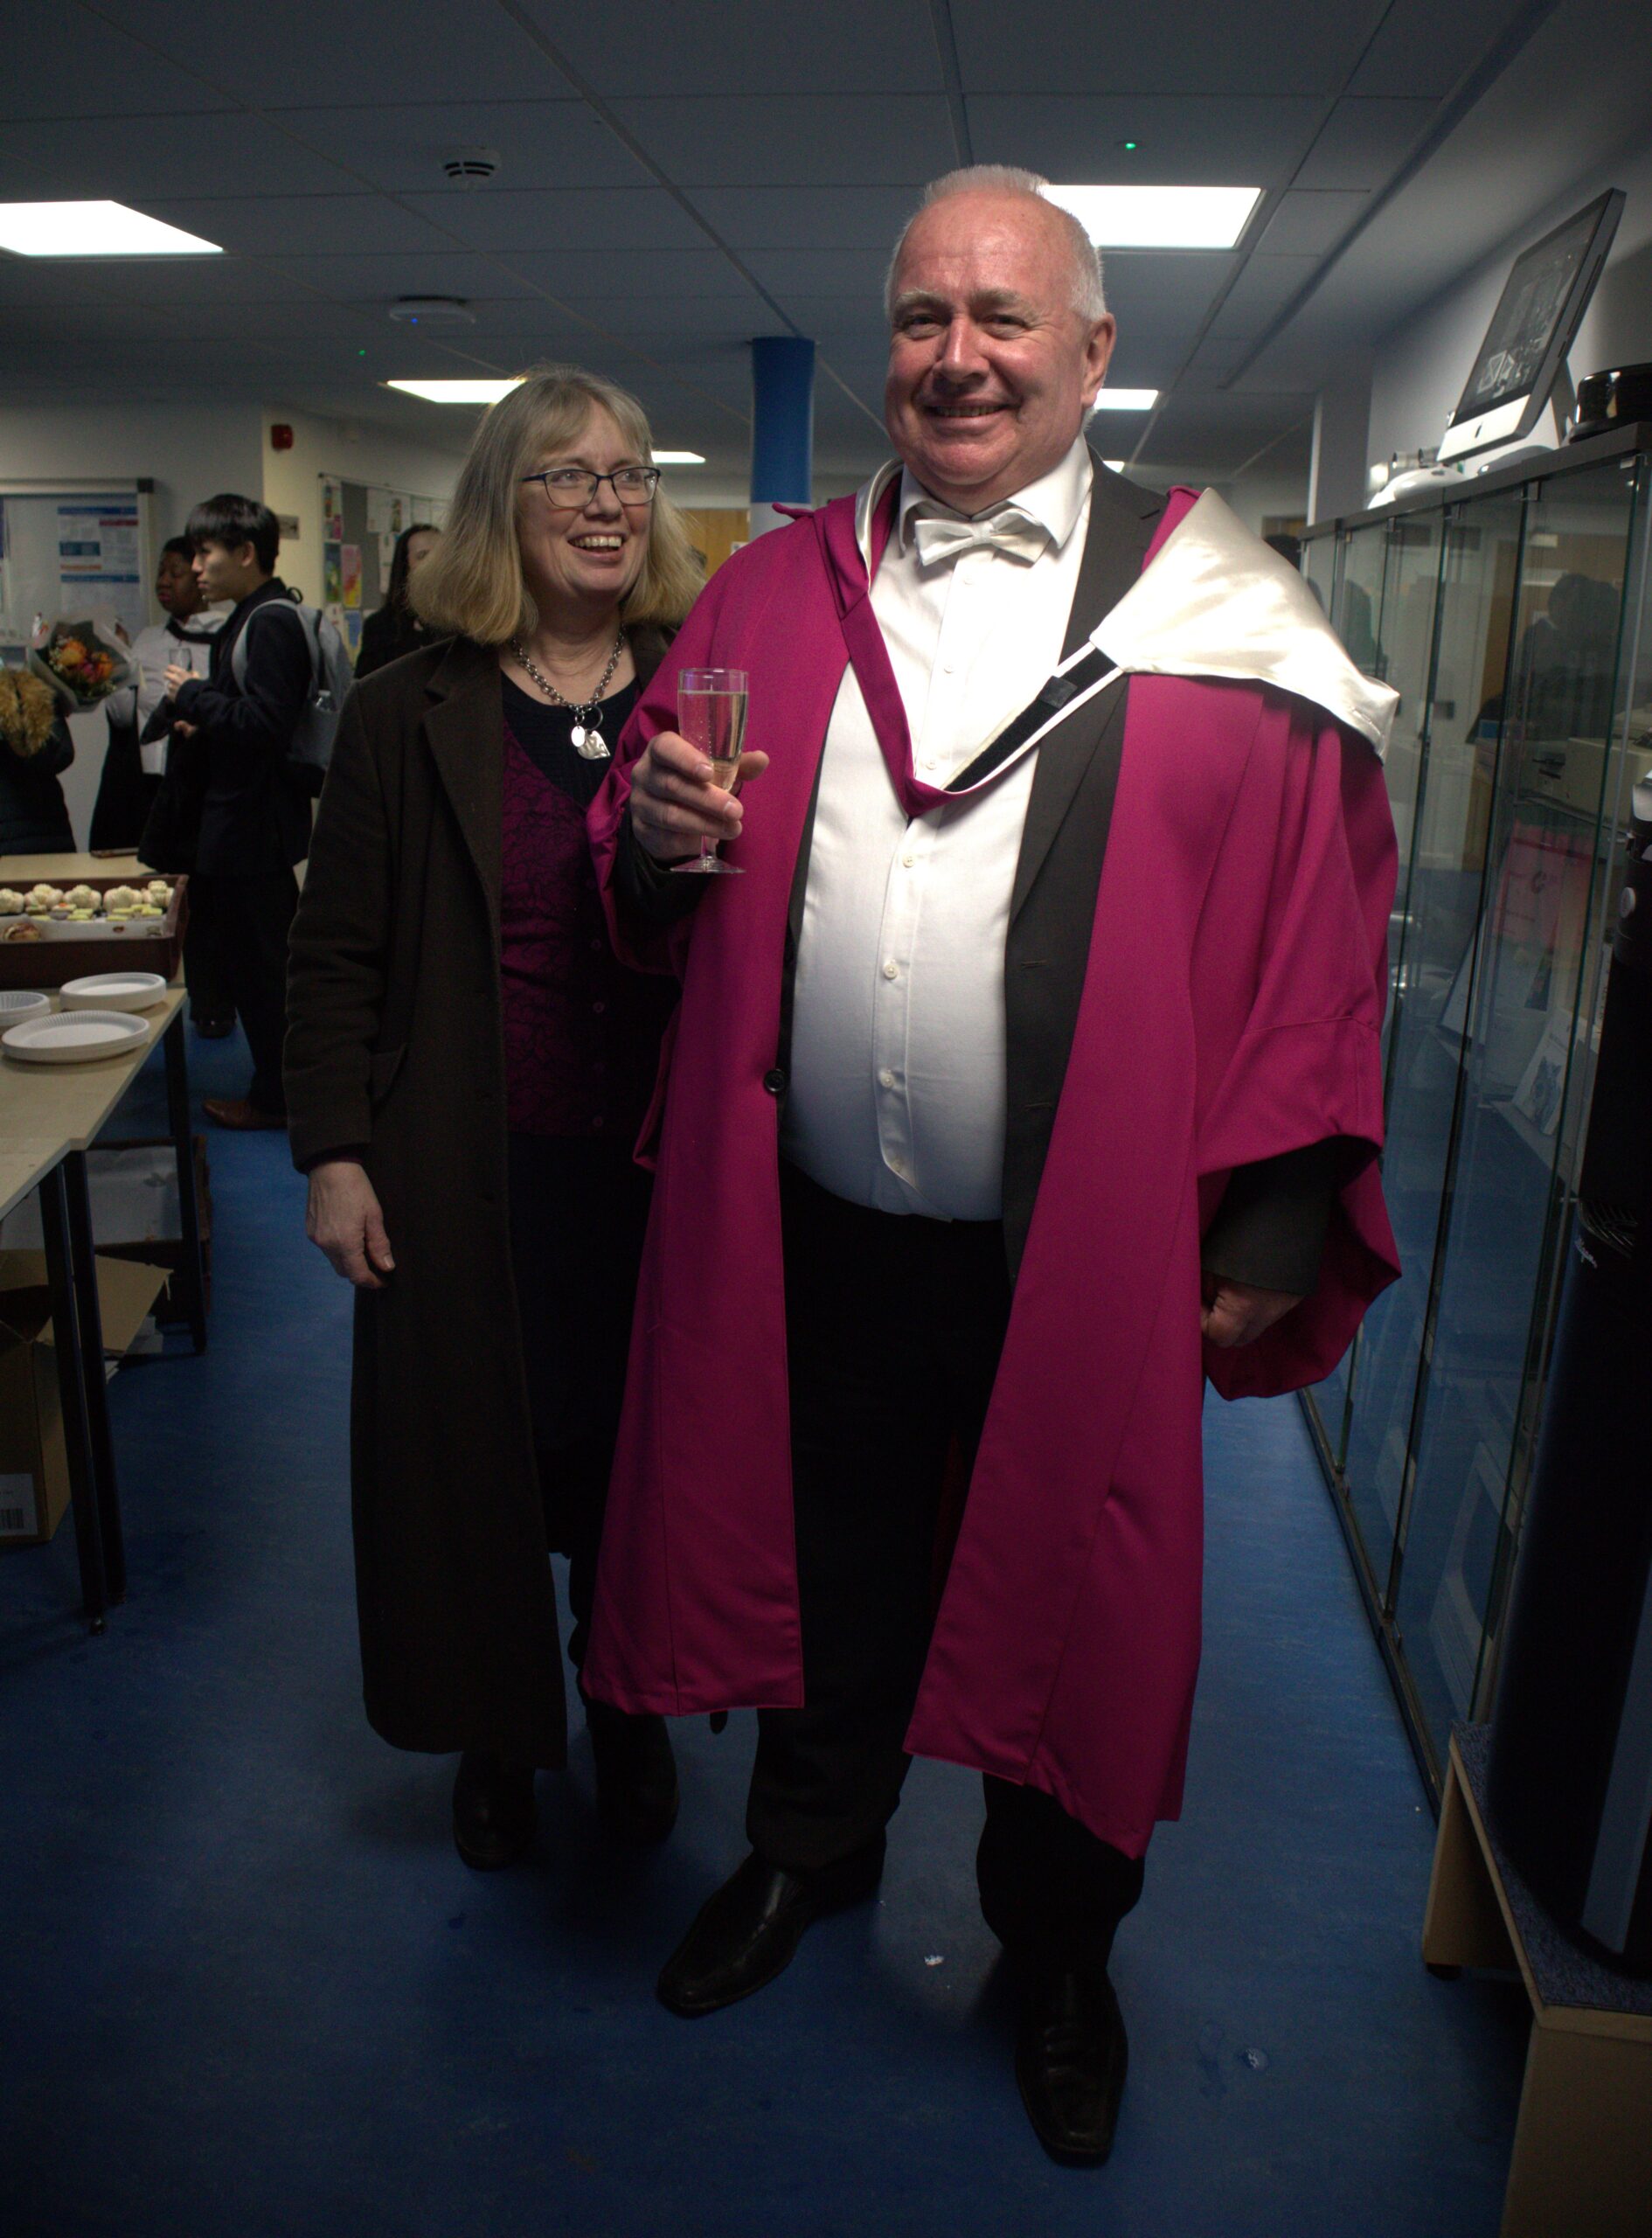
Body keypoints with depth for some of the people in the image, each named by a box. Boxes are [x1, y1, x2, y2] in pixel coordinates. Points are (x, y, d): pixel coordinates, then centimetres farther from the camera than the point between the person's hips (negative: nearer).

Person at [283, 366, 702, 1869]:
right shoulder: (411, 714, 2)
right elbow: (337, 954, 1)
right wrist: (334, 1154, -4)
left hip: (663, 1167, 1)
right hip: (475, 1176, 0)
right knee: (479, 1458, 10)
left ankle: (629, 1714, 38)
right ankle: (498, 1741, 35)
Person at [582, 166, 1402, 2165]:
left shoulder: (1214, 616, -4)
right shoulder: (776, 594, 7)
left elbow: (1313, 928, -7)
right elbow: (649, 885, 13)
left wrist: (1277, 1223, -10)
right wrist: (660, 834, -11)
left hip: (1079, 1255, -2)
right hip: (806, 1232, 3)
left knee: (1060, 1605, 15)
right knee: (825, 1569, 21)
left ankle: (1057, 1954, 42)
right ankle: (810, 1844, 50)